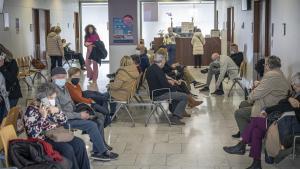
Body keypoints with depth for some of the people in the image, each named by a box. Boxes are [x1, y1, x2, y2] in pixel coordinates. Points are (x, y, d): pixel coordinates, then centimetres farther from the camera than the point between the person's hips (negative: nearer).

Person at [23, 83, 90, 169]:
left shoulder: (51, 106, 7)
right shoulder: (31, 110, -13)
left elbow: (64, 122, 11)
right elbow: (33, 133, -21)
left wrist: (57, 111, -8)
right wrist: (43, 117, -23)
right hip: (44, 139, -7)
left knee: (79, 143, -13)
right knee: (67, 149, -28)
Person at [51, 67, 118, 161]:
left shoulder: (64, 87, 11)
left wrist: (81, 113, 5)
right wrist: (79, 115, -18)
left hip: (71, 115, 10)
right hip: (65, 120, -10)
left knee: (99, 119, 1)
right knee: (91, 125, -23)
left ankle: (97, 152, 0)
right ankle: (103, 152, -8)